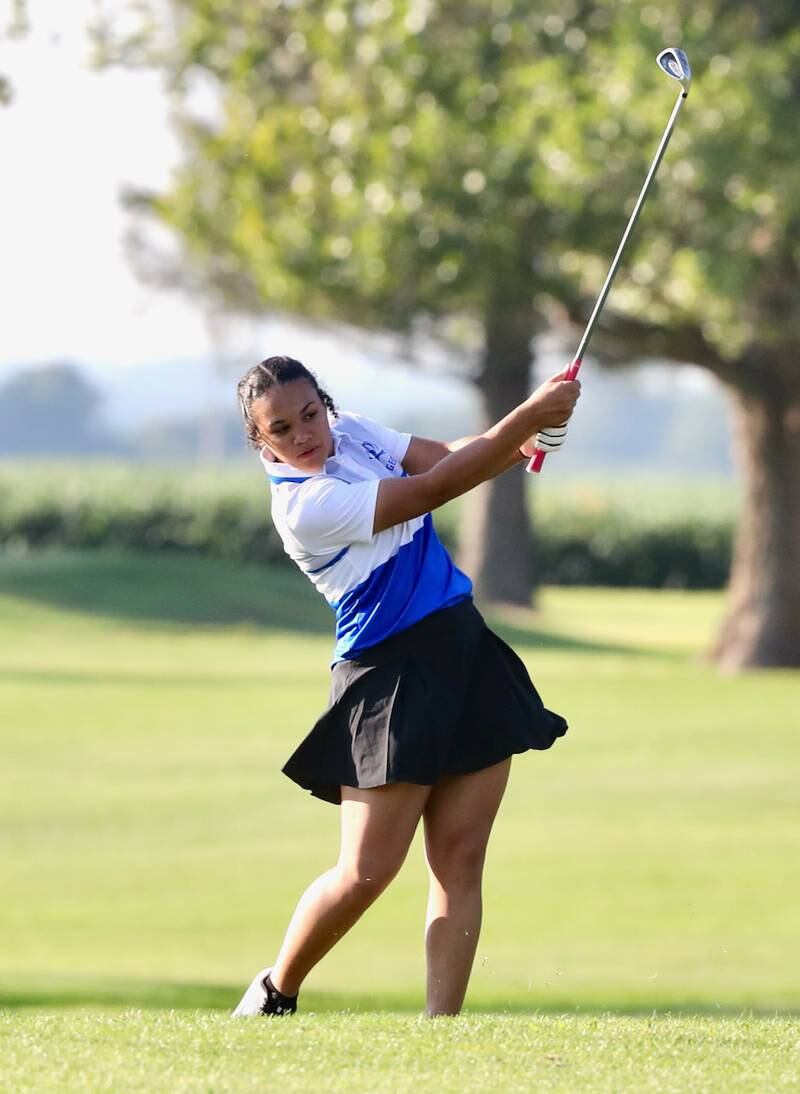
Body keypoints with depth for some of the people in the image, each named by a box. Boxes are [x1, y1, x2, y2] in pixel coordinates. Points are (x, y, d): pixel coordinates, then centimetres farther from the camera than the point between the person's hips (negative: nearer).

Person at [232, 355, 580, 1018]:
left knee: (460, 858, -1)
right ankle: (274, 995, 16)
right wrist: (531, 414, -20)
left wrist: (524, 442, -14)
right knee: (367, 873, -7)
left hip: (467, 653, 8)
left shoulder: (351, 433, 8)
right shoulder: (304, 506, -19)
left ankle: (443, 1021, -3)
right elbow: (433, 490, -21)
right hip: (391, 681, -8)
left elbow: (447, 459, 8)